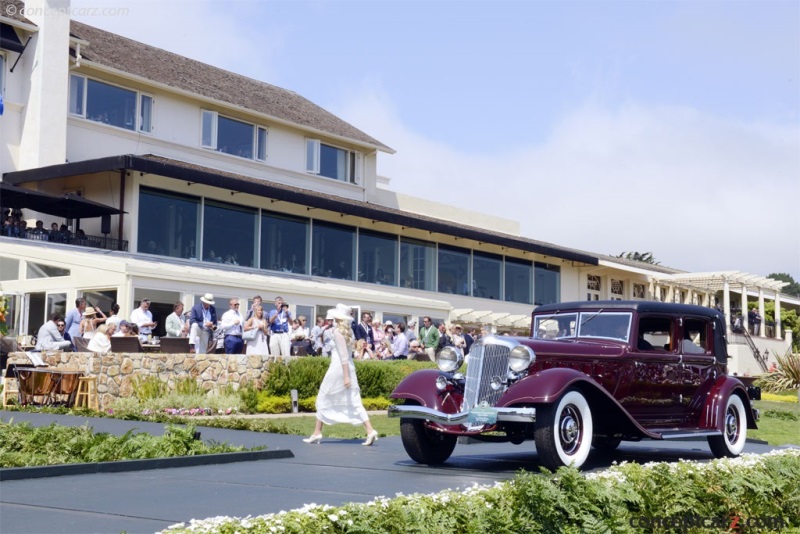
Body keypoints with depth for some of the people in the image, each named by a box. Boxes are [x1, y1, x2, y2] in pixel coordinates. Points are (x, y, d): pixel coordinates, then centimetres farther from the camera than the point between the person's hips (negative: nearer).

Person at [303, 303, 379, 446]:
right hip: (349, 367, 7)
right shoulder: (349, 331, 10)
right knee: (355, 403, 3)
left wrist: (346, 376, -20)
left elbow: (343, 355, -18)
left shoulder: (338, 332, -13)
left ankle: (317, 433, 11)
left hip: (338, 368, -7)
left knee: (323, 400, 7)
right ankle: (370, 431, -8)